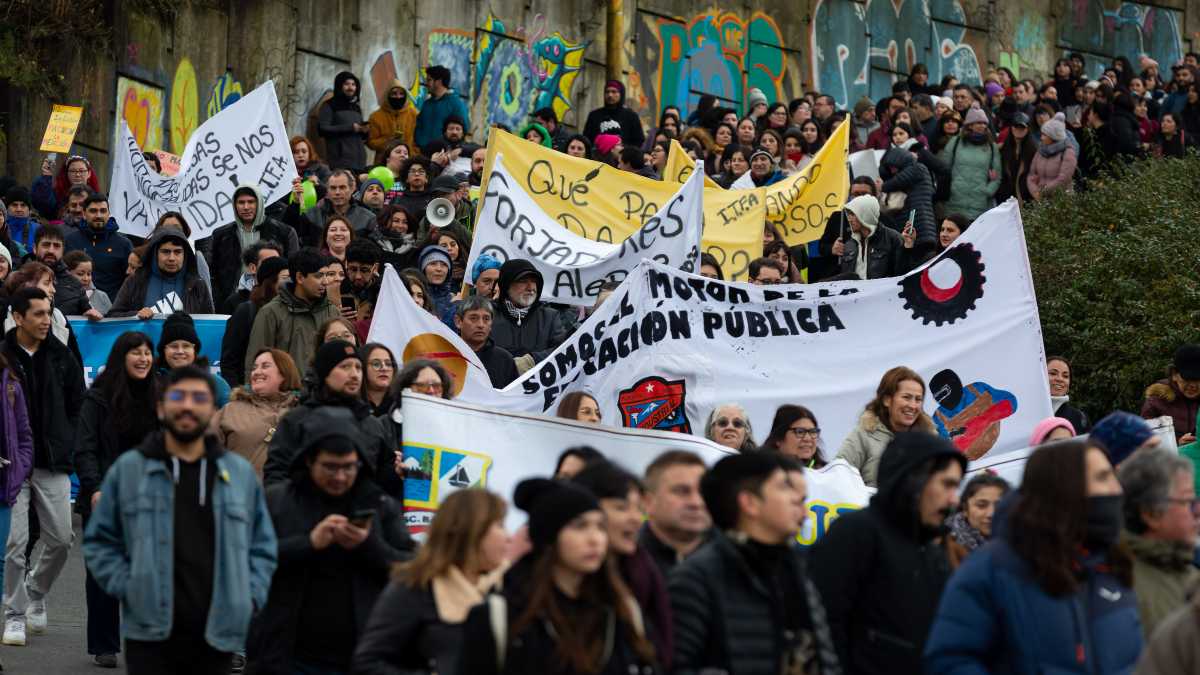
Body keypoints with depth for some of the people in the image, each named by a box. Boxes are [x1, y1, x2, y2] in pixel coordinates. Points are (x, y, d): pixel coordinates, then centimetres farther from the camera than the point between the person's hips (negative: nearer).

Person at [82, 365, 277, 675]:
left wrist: (249, 596, 1)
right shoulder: (127, 469, 4)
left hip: (217, 635, 2)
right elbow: (98, 541, 8)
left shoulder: (240, 473, 10)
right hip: (151, 636, -2)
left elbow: (262, 546, 16)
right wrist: (127, 589, -5)